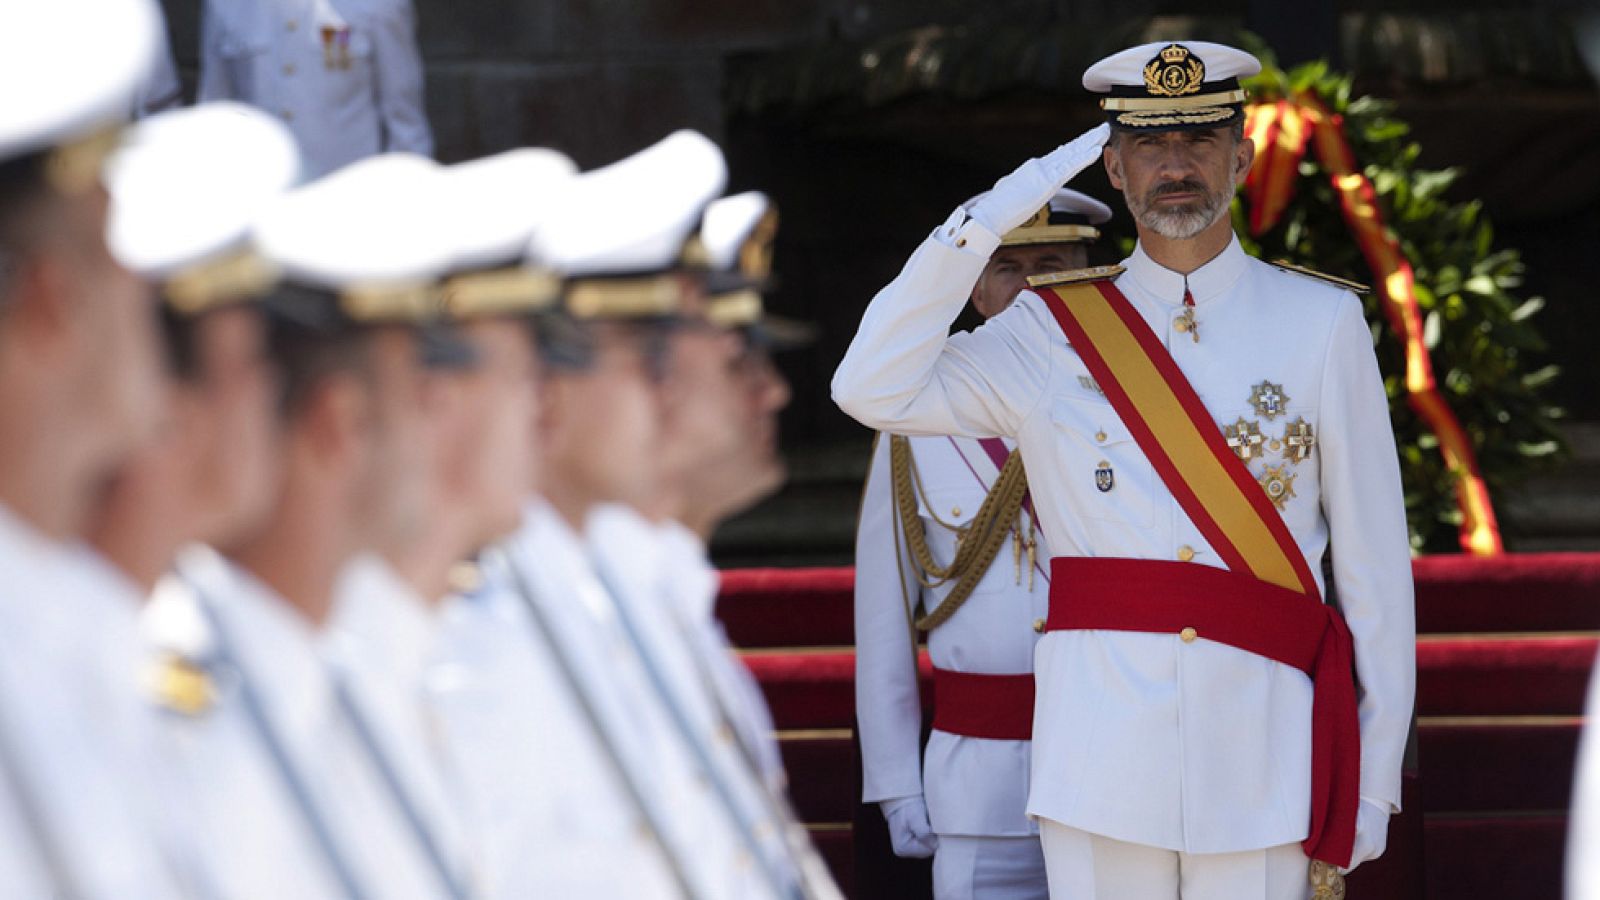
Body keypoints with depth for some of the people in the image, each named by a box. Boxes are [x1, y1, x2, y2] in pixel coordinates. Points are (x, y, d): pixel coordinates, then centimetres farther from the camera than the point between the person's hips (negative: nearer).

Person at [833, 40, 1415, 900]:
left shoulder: (1322, 324, 6)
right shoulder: (1051, 333, 7)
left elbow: (1375, 560, 5)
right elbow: (874, 391, -6)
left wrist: (1375, 778, 3)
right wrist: (985, 224, -9)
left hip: (1259, 756, 0)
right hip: (1100, 760, 0)